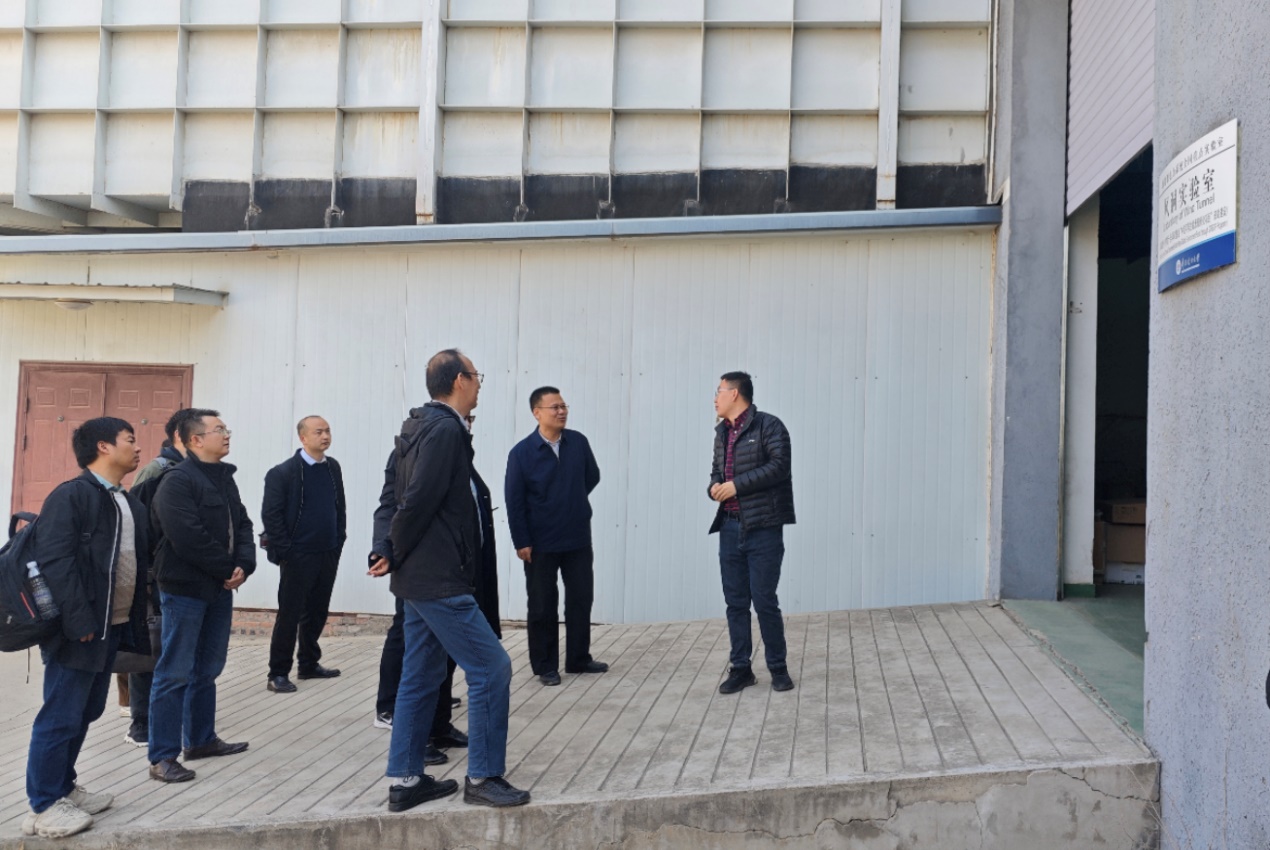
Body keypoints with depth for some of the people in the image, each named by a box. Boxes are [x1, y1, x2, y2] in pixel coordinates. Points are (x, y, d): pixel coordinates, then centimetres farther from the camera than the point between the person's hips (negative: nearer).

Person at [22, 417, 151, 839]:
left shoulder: (130, 504, 15)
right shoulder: (70, 496, -12)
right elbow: (55, 561, -20)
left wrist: (139, 621, 12)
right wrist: (79, 621, -23)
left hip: (113, 627, 9)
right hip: (80, 629, -8)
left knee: (86, 713, 17)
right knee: (61, 716, -2)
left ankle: (64, 787, 30)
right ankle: (43, 806, 8)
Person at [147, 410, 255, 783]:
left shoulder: (225, 477, 12)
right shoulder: (177, 481, -14)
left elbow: (242, 525, 10)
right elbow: (189, 538, -23)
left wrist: (243, 565, -8)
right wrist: (229, 569, -14)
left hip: (220, 588, 8)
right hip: (184, 589, -8)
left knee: (207, 669, 16)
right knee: (175, 673, -5)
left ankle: (201, 739, 29)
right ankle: (163, 757, 0)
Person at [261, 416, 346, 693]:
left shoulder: (333, 467, 7)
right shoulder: (283, 472, -9)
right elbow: (270, 516, -10)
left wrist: (339, 540, 8)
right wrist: (284, 551, -11)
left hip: (328, 555, 5)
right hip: (298, 556, -5)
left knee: (317, 613, 13)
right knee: (289, 615, 0)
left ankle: (309, 664, 27)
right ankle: (278, 674, 8)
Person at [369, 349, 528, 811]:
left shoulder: (425, 426, 15)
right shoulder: (446, 430, -16)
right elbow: (418, 500, -21)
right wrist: (395, 556, -8)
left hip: (421, 577, 10)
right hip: (438, 579, -10)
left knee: (421, 677, 14)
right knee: (491, 667, -4)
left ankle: (404, 781, 22)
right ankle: (483, 778, 4)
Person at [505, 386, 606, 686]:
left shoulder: (578, 442, -2)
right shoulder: (522, 452, -11)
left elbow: (592, 476, 13)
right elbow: (514, 501, -10)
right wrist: (521, 542, -11)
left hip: (579, 539, 4)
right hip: (540, 543, -3)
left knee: (581, 599, 11)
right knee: (543, 606, 7)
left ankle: (579, 658, 26)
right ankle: (545, 665, 18)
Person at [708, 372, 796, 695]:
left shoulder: (769, 425, -6)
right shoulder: (722, 432, 17)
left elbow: (779, 465, -17)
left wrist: (737, 485, -17)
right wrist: (715, 487, 1)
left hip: (762, 528, -6)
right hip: (729, 527, 7)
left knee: (765, 601, -2)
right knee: (735, 602, 8)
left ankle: (778, 668, 13)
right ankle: (740, 668, 17)